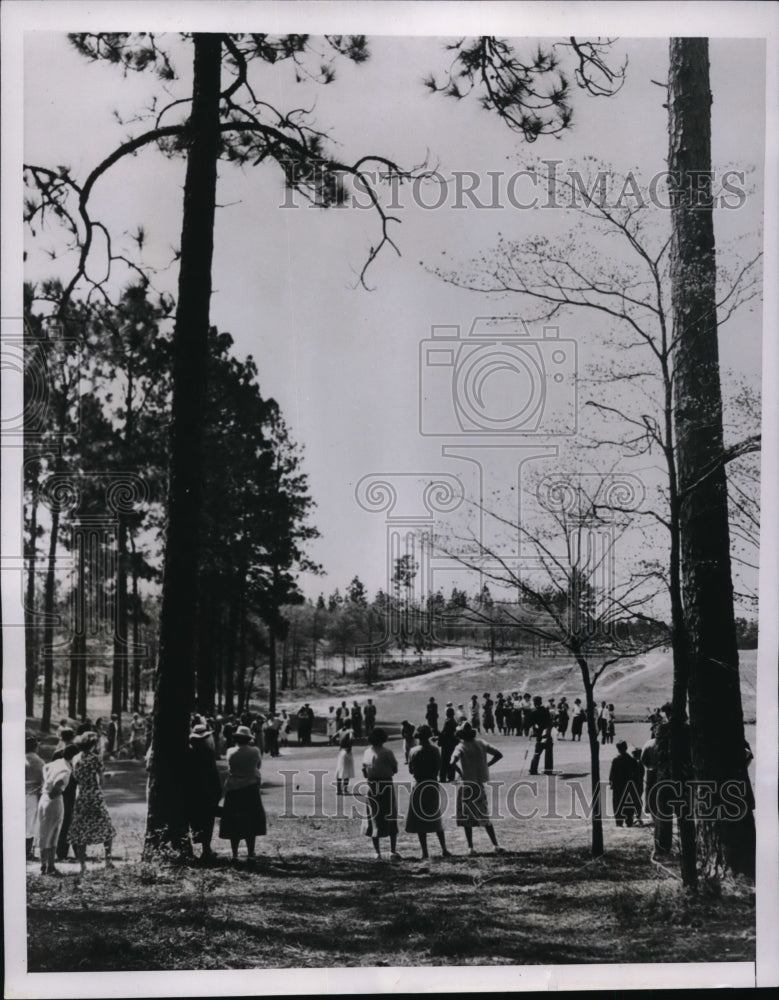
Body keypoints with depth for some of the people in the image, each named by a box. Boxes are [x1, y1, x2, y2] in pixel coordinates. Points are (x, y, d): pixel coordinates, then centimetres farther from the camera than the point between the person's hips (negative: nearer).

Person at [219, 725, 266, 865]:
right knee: (251, 823, 7)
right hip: (250, 789, -1)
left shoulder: (230, 752, -6)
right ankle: (250, 855, 5)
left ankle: (235, 855, 10)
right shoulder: (254, 751, -8)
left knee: (233, 824, 9)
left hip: (232, 790, 1)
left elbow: (230, 768, 8)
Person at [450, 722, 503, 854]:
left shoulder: (461, 747, -12)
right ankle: (495, 845, 11)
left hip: (466, 784, -4)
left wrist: (460, 773, -14)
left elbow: (453, 762, -29)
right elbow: (498, 754, 5)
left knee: (466, 818, 4)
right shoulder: (481, 743, 3)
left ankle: (470, 847, 2)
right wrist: (486, 765, 7)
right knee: (484, 817, 14)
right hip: (480, 783, 4)